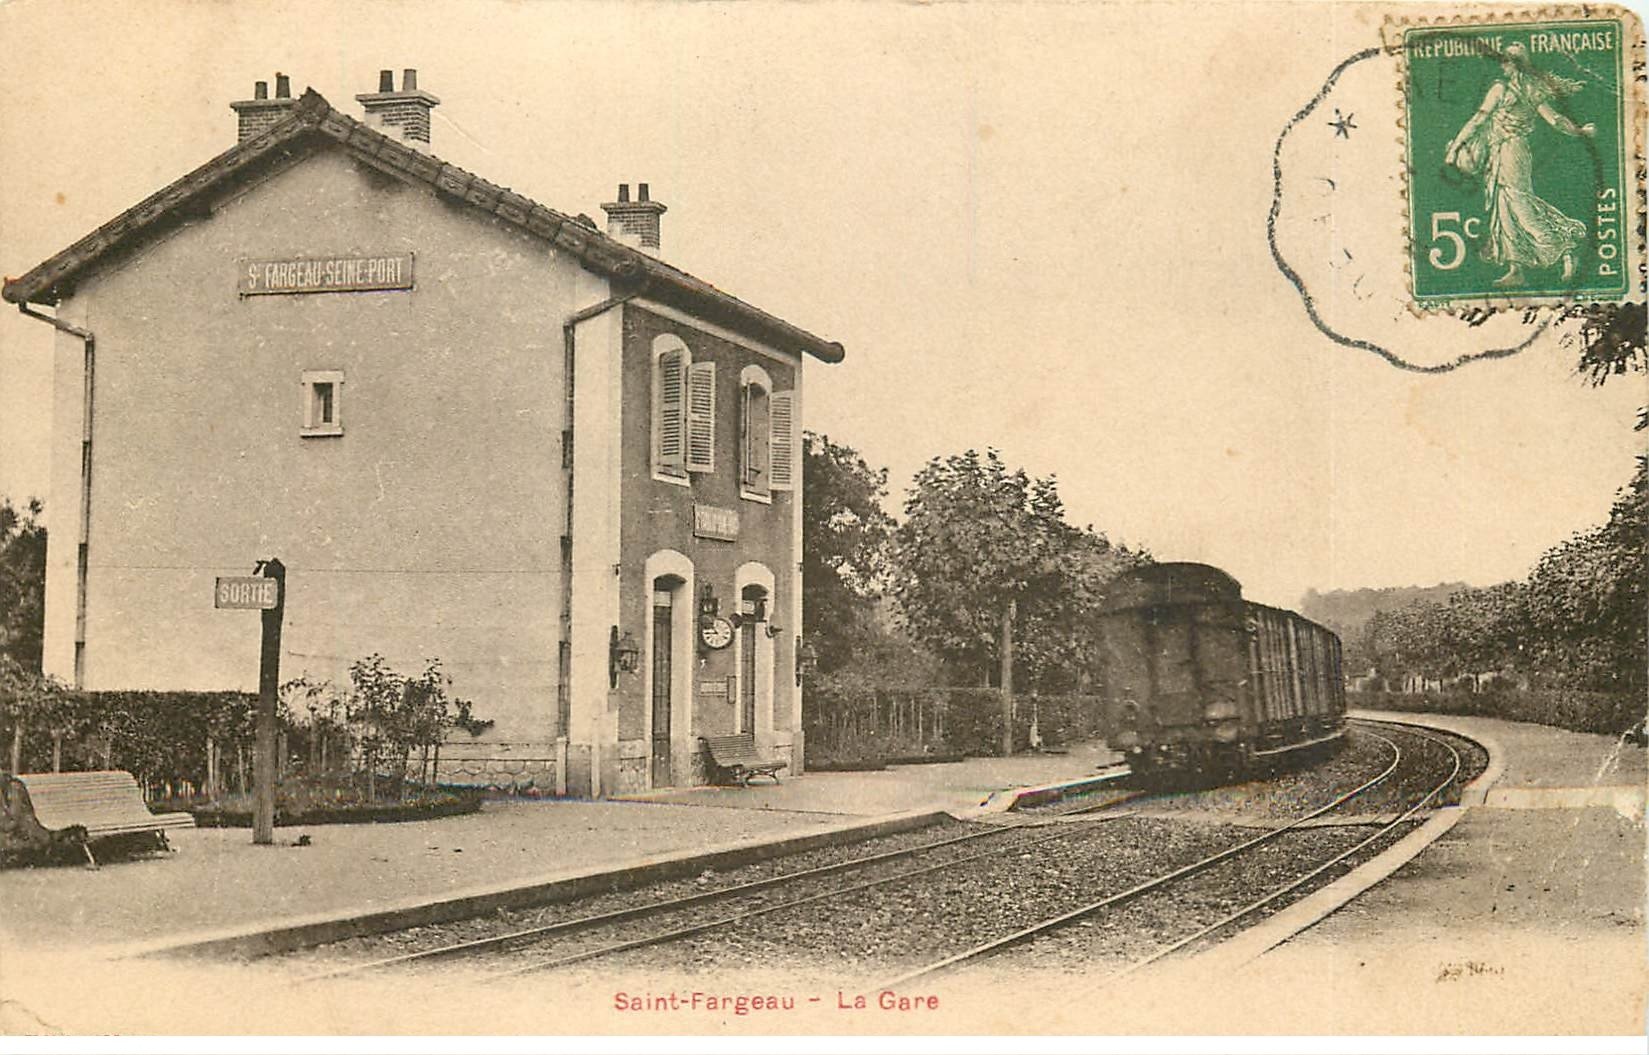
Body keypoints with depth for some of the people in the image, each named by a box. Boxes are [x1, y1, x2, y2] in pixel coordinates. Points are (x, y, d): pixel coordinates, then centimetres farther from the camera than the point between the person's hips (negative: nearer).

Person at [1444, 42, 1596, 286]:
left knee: (1521, 207, -9)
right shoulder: (1532, 90, 10)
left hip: (1507, 153, -8)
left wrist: (1456, 145, -4)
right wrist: (1580, 131, 20)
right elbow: (1554, 119, 8)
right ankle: (1516, 271, 4)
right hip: (1522, 151, 8)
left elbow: (1479, 119, -9)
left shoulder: (1501, 88, -10)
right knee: (1506, 211, 7)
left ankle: (1565, 249, -13)